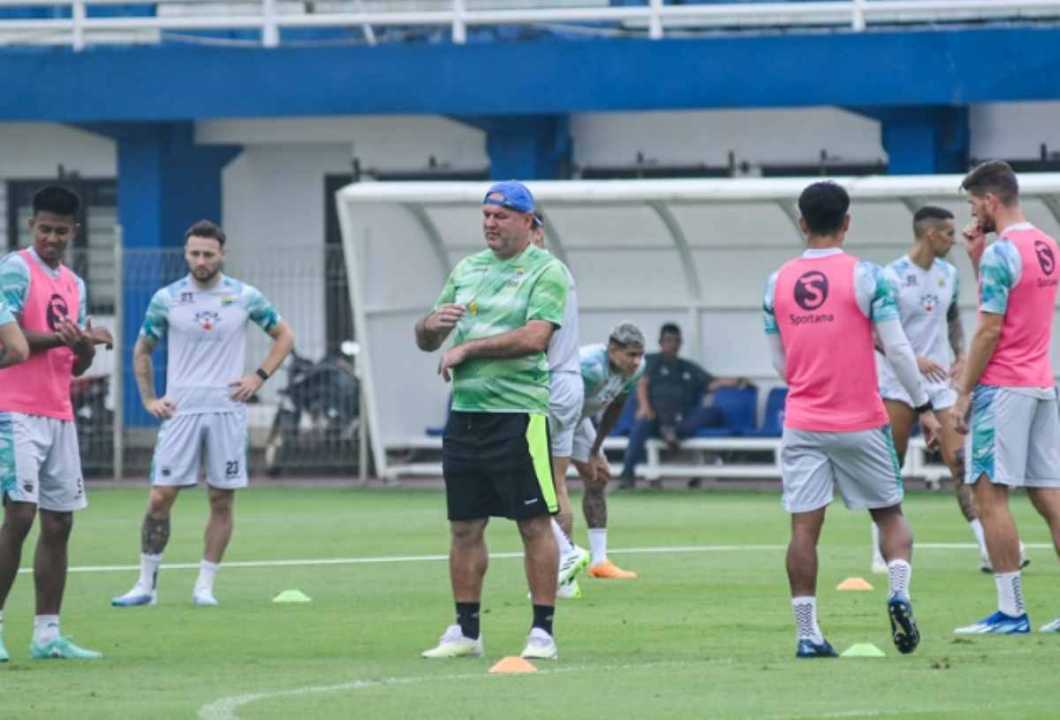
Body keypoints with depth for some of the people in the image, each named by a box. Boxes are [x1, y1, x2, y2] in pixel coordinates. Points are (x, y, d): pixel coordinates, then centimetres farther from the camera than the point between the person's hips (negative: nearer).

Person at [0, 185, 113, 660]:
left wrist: (87, 346, -3)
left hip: (59, 416, 8)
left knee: (59, 523, 5)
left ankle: (47, 634, 8)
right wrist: (63, 337, -19)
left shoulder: (74, 285, 17)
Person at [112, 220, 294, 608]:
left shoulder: (245, 297, 1)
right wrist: (149, 399, 5)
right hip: (180, 412, 0)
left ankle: (205, 586, 9)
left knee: (221, 501, 1)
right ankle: (146, 584, 3)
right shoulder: (166, 299, 2)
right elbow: (142, 351, 15)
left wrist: (259, 376, 1)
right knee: (160, 498, -5)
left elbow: (284, 336, 13)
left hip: (228, 411, 0)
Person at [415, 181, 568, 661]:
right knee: (464, 527, 8)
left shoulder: (546, 271, -4)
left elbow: (534, 337, -18)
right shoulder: (466, 269, 16)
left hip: (518, 413, -6)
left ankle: (542, 632, -1)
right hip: (465, 414, 6)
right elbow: (425, 341, 18)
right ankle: (465, 631, 15)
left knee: (535, 524, -4)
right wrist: (432, 324, -7)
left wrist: (466, 348, -14)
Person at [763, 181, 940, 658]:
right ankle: (899, 592, -10)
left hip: (802, 423, 2)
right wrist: (923, 406, 2)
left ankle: (807, 633, -3)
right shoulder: (865, 276, -8)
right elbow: (897, 349, -8)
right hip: (861, 423, -2)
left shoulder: (777, 283, 3)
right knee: (889, 514, 12)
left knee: (804, 527, 1)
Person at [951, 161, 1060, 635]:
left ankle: (1011, 611, -9)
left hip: (1003, 387, -9)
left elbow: (990, 330, -16)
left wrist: (964, 393, -11)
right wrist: (978, 258, 13)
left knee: (990, 493, -6)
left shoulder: (1001, 253, -14)